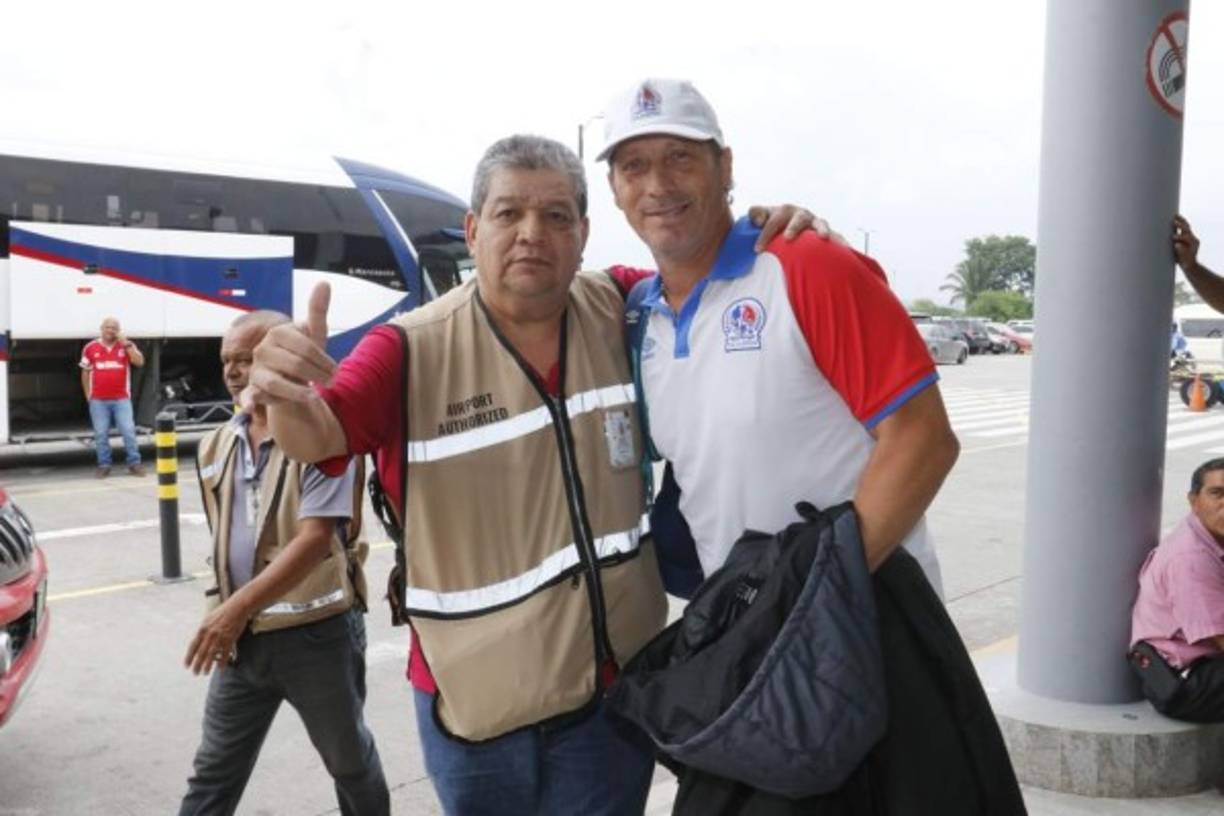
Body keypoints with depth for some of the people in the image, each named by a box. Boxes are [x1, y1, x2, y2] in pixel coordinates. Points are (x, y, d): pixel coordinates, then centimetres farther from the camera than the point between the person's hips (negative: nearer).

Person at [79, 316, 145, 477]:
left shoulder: (126, 345, 4)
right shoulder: (90, 348, 5)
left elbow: (139, 362, -11)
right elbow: (85, 372, 13)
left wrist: (126, 343, -16)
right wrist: (87, 395, 10)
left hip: (121, 399, -1)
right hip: (98, 400, 1)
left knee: (129, 431, -4)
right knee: (101, 434, 4)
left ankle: (134, 463, 4)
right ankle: (104, 465, 11)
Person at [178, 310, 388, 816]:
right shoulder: (217, 446, 6)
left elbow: (315, 539, -23)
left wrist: (238, 606, -28)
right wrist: (227, 614, 14)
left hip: (317, 632, -5)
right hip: (243, 636, 6)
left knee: (349, 759, 15)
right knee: (213, 773, 12)